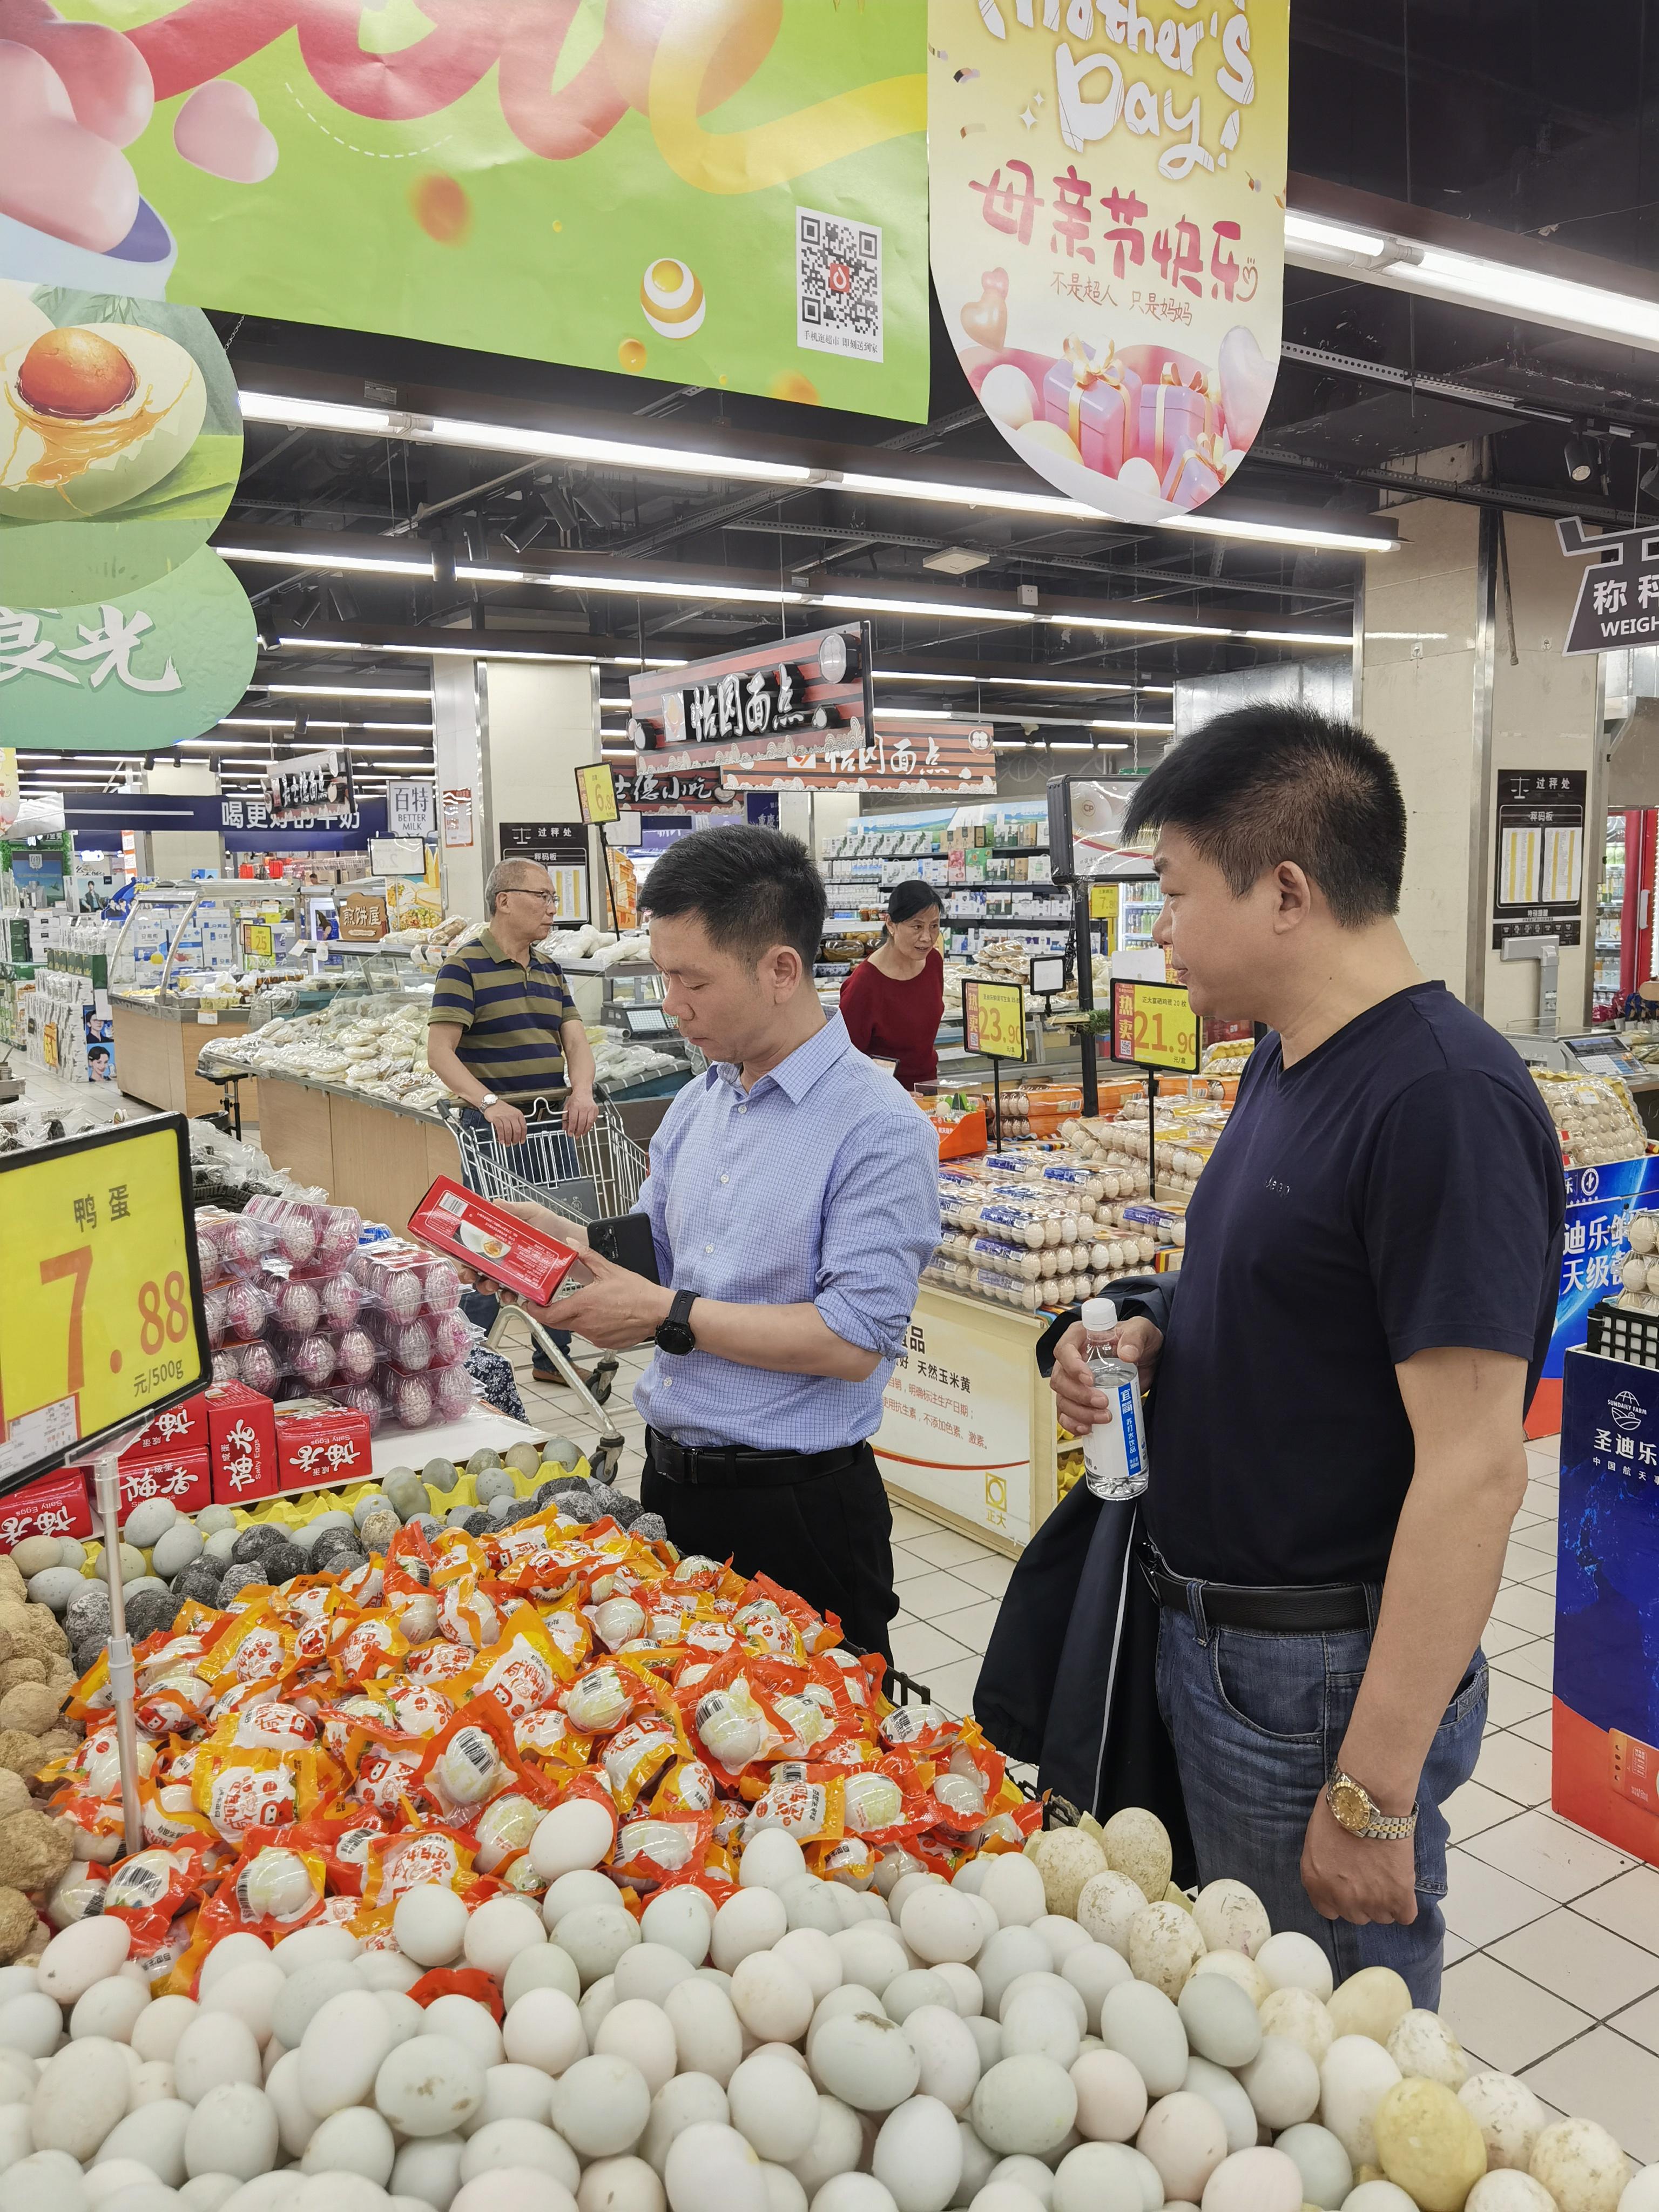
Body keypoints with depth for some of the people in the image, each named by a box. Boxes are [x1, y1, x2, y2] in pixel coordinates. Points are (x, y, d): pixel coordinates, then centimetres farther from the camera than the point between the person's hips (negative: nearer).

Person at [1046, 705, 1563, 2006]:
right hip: (1207, 1635, 9)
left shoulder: (1444, 1098, -24)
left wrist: (1376, 1792, -23)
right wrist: (1157, 1340, -1)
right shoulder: (1287, 1060, 6)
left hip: (1323, 1674, -9)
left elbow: (1473, 1469, -26)